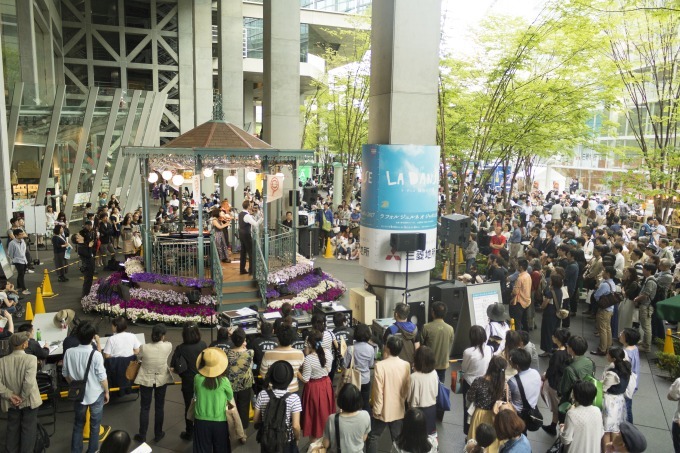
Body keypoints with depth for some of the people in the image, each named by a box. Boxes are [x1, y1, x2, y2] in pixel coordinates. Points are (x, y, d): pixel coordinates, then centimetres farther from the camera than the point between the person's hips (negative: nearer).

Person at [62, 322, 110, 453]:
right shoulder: (96, 354, -25)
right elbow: (102, 377, -17)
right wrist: (107, 392, 0)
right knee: (95, 425, 15)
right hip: (96, 395, -3)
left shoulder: (69, 352, -14)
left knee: (78, 424, 22)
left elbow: (65, 374, 1)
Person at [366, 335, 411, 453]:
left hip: (384, 410, -4)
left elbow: (378, 390, -18)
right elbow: (408, 388, 3)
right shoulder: (406, 365, -7)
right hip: (399, 409, 4)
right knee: (398, 438, 16)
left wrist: (377, 409, -7)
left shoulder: (380, 365, -22)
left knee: (373, 437, 13)